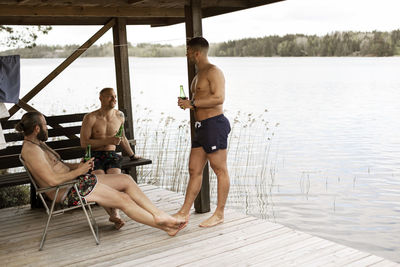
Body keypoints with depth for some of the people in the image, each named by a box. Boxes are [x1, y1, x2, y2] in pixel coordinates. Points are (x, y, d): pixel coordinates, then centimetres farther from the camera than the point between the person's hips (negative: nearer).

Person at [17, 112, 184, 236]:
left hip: (77, 181, 11)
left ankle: (158, 214, 3)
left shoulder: (37, 144, 16)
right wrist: (78, 171, -13)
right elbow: (52, 180, -25)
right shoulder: (31, 150, -17)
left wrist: (77, 166, 4)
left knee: (126, 180, 3)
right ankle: (163, 226, 2)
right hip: (69, 192, -11)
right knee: (124, 200, -10)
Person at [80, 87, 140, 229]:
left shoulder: (119, 116, 14)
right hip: (94, 156, -2)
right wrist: (108, 140, -13)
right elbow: (84, 143, -8)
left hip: (112, 155, 3)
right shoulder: (90, 118, -2)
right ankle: (114, 214, -35)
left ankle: (114, 214, -45)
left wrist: (132, 155, 37)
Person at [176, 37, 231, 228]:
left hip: (214, 124, -10)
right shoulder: (198, 75, 23)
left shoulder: (213, 71, -8)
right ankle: (184, 213, 13)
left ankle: (219, 214, 6)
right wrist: (187, 104, 13)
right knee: (194, 170, 9)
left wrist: (192, 103, -17)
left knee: (220, 170, -1)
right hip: (201, 126, 10)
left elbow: (219, 98, -22)